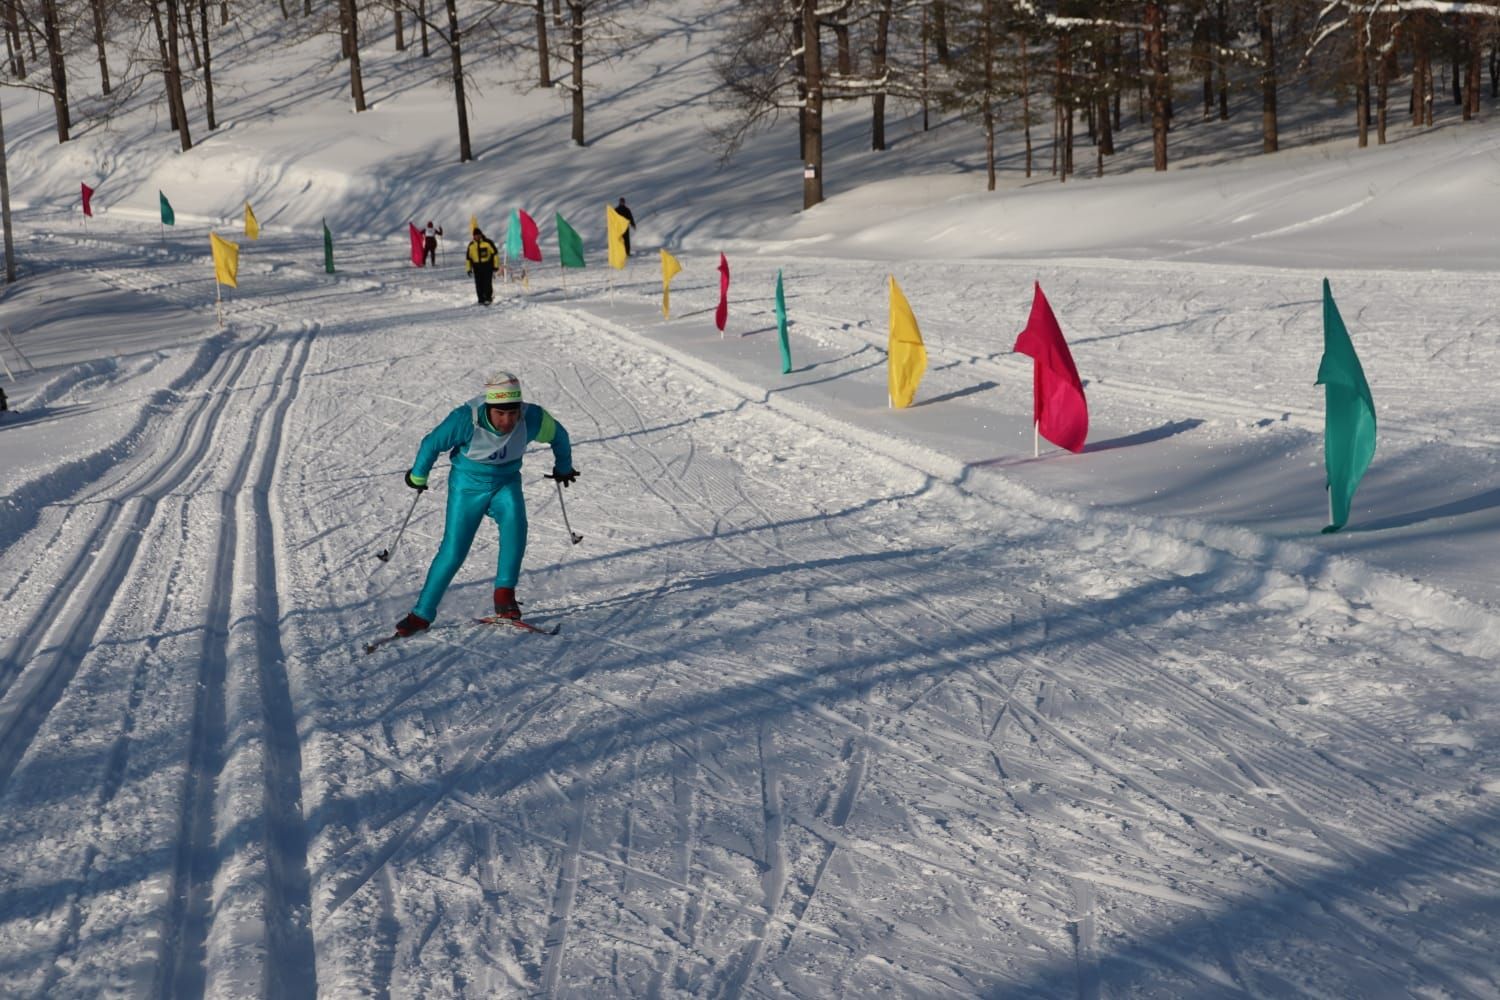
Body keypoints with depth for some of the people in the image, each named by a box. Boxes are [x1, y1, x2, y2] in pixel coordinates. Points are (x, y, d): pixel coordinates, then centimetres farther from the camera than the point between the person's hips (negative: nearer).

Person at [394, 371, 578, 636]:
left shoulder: (532, 418, -22)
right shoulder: (466, 420, -29)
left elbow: (558, 435, 1)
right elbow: (432, 444, -12)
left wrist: (564, 468, 18)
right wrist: (418, 477, 3)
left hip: (506, 483, 2)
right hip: (468, 486, -2)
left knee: (515, 520, -31)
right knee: (452, 552, -4)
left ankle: (504, 593, -26)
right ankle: (422, 613, 12)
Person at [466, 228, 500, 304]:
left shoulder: (487, 243, -4)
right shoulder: (471, 245, 8)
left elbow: (495, 253, 0)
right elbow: (469, 257, 16)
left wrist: (495, 266, -3)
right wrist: (469, 268, 12)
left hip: (487, 266, -4)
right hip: (477, 267, 4)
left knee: (487, 283, -11)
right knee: (479, 284, 1)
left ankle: (488, 298, -4)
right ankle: (481, 299, 7)